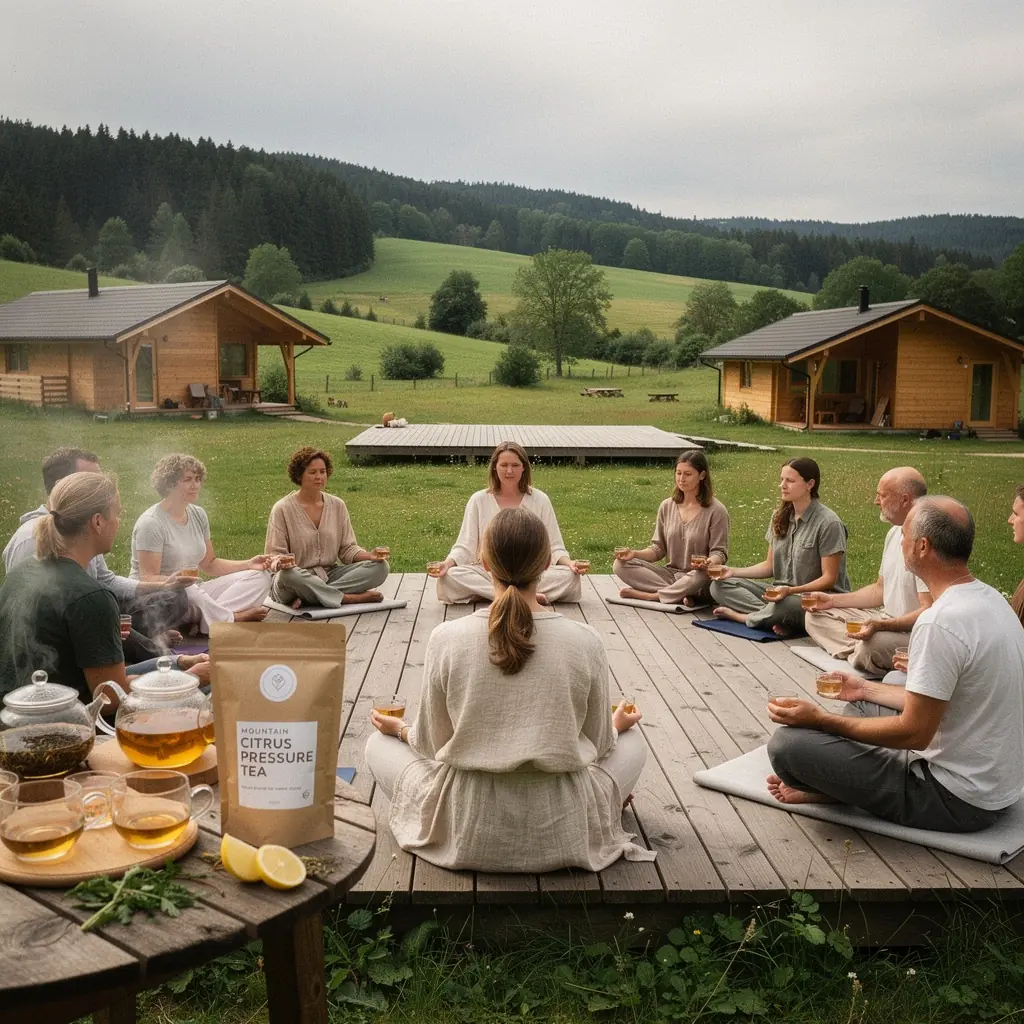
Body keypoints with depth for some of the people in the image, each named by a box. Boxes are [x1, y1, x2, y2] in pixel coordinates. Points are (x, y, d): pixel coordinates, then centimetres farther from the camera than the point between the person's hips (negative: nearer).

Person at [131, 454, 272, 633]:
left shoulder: (198, 514, 9)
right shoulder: (151, 523, -14)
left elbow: (209, 564, 14)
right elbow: (149, 578, -17)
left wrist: (248, 564, -1)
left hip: (193, 592, 8)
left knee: (260, 577, -8)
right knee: (187, 592, -43)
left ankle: (211, 617, -30)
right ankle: (232, 619, -20)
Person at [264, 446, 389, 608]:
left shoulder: (337, 505, 7)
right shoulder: (282, 509, -5)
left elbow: (347, 549, 6)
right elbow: (274, 555, -7)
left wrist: (370, 555, -15)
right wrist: (281, 563, -32)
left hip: (330, 576, 4)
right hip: (297, 579, -4)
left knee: (380, 567, -16)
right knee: (288, 574, -40)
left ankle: (307, 597, -25)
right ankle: (350, 598, -26)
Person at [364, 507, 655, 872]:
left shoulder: (446, 639, -13)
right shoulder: (585, 642, -12)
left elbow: (432, 746, -1)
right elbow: (597, 745, 2)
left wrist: (399, 728, 21)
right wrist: (618, 724, 25)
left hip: (464, 832, 0)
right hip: (562, 834, 1)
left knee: (379, 743, 23)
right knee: (632, 742, 27)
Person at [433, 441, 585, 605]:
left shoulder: (540, 500, 3)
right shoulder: (479, 500, 3)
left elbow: (554, 547, 4)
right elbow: (465, 546, 1)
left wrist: (569, 562, -17)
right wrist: (448, 562, -19)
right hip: (487, 572, 0)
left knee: (570, 576, -29)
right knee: (450, 577, -31)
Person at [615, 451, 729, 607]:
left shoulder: (716, 510, -7)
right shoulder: (667, 506, 6)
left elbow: (719, 553, -8)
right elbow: (658, 549, 9)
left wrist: (709, 562, -31)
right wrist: (635, 554, -10)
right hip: (670, 574, 5)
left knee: (704, 575, -41)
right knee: (621, 565, -15)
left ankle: (649, 595, -20)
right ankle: (683, 596, -25)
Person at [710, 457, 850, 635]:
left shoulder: (828, 523, -13)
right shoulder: (780, 516, 9)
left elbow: (829, 579, -13)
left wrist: (791, 591, -27)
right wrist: (734, 572, -1)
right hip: (781, 593, 7)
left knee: (785, 606, -42)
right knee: (720, 586, -10)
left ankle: (740, 615, -11)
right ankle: (779, 620, -26)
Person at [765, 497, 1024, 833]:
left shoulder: (941, 623, -27)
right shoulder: (989, 598, 4)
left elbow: (914, 732, -22)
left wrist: (821, 719, -12)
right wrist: (867, 689, 22)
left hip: (959, 800, -10)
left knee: (787, 741, -16)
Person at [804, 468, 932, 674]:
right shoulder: (894, 533, 12)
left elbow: (929, 611, -25)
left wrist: (880, 625, -35)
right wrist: (832, 600, 12)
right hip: (887, 620, 10)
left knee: (871, 646, -39)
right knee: (817, 616, 6)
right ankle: (860, 651, -14)